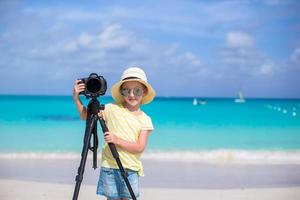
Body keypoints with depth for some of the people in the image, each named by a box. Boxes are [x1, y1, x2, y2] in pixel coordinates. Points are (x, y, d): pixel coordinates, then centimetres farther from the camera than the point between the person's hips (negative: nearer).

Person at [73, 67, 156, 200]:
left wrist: (117, 140, -20)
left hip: (131, 168, 1)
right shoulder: (112, 109, 1)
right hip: (109, 165, -1)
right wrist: (76, 98, -9)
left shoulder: (145, 119, 1)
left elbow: (140, 147, -8)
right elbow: (85, 116, 6)